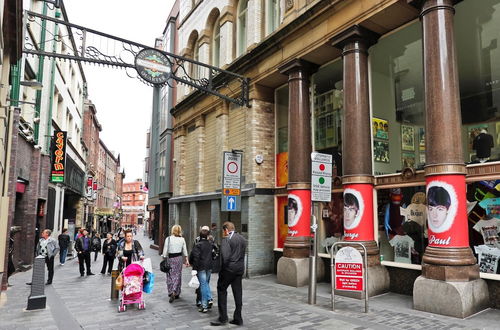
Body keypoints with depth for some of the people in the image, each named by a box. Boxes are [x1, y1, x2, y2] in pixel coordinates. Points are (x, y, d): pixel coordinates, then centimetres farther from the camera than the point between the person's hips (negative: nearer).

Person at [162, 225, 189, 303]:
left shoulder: (168, 239, -8)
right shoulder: (182, 239, 0)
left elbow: (165, 250, -7)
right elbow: (185, 251, 5)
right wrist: (186, 260, 13)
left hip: (170, 258, -2)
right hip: (179, 258, 2)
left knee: (170, 276, 8)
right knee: (178, 275, 9)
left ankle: (171, 292, 1)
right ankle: (176, 293, 6)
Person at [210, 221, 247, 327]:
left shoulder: (226, 239, -14)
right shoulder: (243, 239, 10)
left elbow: (225, 256, -21)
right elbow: (242, 254, 10)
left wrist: (224, 267, -9)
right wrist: (240, 265, 11)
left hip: (229, 269, -7)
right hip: (240, 268, 7)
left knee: (221, 290, 7)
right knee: (238, 292, 11)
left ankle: (223, 318, 11)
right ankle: (238, 318, 18)